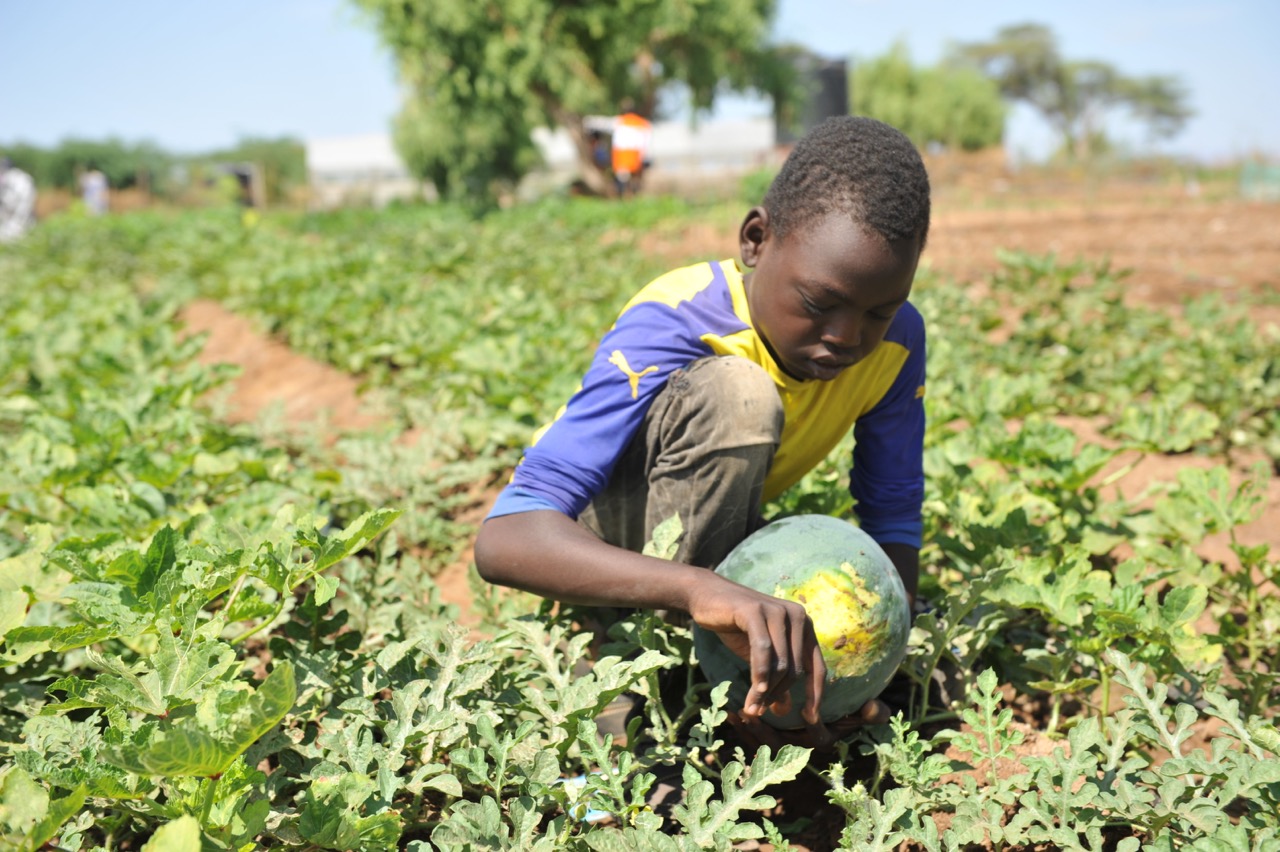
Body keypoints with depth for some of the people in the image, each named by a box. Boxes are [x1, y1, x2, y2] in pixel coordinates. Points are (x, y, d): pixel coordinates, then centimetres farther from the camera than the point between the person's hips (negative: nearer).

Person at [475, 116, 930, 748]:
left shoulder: (895, 340, -17)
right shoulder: (671, 328, -33)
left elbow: (894, 520, -10)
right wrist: (699, 589, -61)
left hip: (713, 539, 5)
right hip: (589, 544, -5)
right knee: (735, 395, -35)